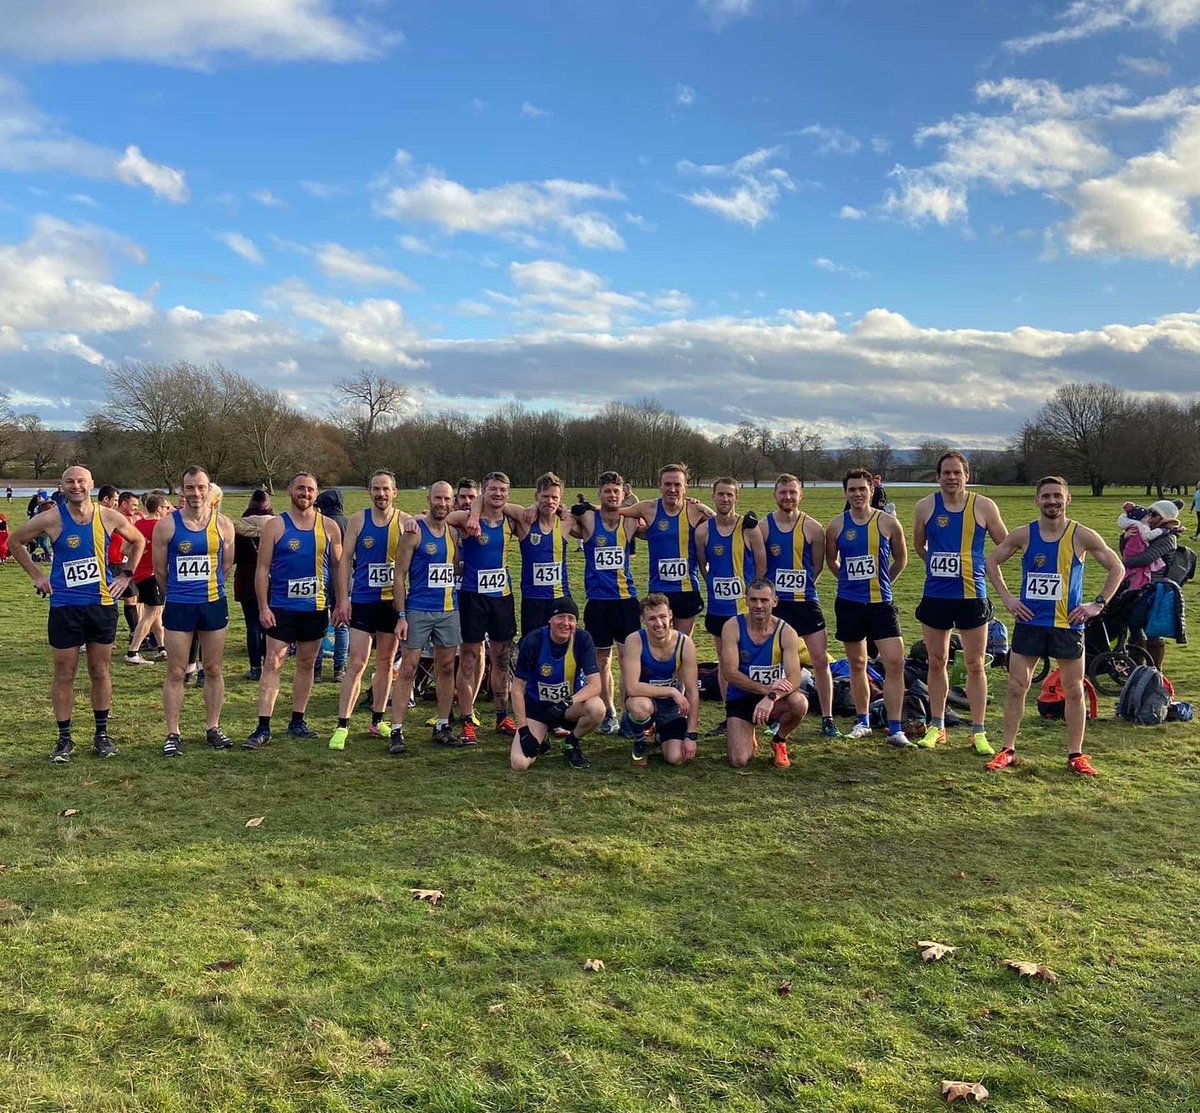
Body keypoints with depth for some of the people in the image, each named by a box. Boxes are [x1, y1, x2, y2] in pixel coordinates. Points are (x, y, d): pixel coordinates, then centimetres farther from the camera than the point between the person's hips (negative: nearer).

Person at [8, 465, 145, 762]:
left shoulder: (108, 517, -2)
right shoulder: (51, 519, -7)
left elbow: (138, 541, 14)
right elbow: (15, 541, 8)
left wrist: (126, 574, 7)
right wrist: (36, 575, 3)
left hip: (102, 604, 2)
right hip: (64, 607, -1)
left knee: (101, 672, 10)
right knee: (64, 675, 4)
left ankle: (102, 734, 21)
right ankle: (64, 739, 14)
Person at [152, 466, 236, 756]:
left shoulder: (223, 525, 1)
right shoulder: (167, 525, -5)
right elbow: (160, 570, 5)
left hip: (214, 604, 2)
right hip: (179, 607, -2)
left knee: (214, 670, 10)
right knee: (176, 672, 2)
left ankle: (213, 729, 22)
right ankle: (172, 734, 10)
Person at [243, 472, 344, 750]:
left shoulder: (329, 527, 5)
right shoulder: (275, 526, -2)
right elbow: (263, 568, -3)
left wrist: (340, 604, 4)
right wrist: (263, 607, -10)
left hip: (316, 609, 3)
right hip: (281, 609, -3)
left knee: (306, 664, 11)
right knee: (272, 664, -5)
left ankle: (297, 722, 21)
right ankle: (263, 728, -5)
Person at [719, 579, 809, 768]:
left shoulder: (786, 632, -12)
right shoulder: (733, 627, -13)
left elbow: (794, 678, -21)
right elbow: (730, 673, -18)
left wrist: (771, 697, -39)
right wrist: (766, 689, -28)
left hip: (773, 697, 1)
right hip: (740, 699, -1)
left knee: (800, 703, -34)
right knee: (739, 761, -19)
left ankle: (780, 741, 1)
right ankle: (748, 738, 22)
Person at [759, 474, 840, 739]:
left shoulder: (813, 528, -2)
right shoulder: (763, 527, -2)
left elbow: (817, 567, 7)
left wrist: (799, 587, 8)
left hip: (806, 601, 0)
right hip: (773, 603, 0)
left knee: (821, 660, -1)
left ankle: (827, 720, 10)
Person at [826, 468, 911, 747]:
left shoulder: (888, 523, -2)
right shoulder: (836, 526, 1)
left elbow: (901, 559, 11)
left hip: (881, 603, -1)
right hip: (849, 604, 1)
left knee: (895, 663, -10)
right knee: (857, 664, 11)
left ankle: (895, 729, -4)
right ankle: (863, 722, 25)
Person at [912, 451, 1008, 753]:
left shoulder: (983, 507, -3)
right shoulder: (925, 507, 1)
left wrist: (985, 569, 6)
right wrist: (939, 567, 11)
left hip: (972, 596, -2)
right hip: (935, 596, 2)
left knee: (975, 665, 3)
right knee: (936, 662, 11)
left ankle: (979, 732, 10)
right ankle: (936, 727, 22)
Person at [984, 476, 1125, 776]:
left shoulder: (1081, 536, -5)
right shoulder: (1023, 535, -1)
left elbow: (1117, 568, 3)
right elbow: (992, 563, 11)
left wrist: (1098, 604, -5)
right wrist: (1007, 598, 2)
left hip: (1067, 624, -1)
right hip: (1029, 622, 1)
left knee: (1074, 691, 6)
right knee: (1016, 687, 2)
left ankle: (1076, 754, 17)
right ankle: (1008, 750, 11)